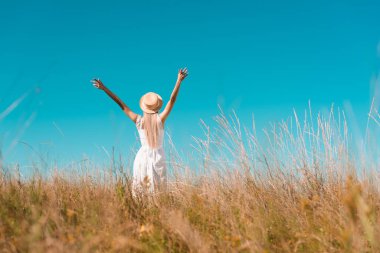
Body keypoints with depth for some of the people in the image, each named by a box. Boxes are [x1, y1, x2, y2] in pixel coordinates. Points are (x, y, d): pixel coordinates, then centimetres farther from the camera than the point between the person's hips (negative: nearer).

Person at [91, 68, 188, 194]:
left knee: (138, 192, 7)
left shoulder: (139, 120, -4)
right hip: (158, 159, -1)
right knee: (158, 192, 2)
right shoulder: (160, 119, -7)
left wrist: (104, 88, 0)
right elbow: (172, 100, -11)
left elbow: (121, 104, -3)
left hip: (142, 158, 1)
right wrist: (179, 81, -14)